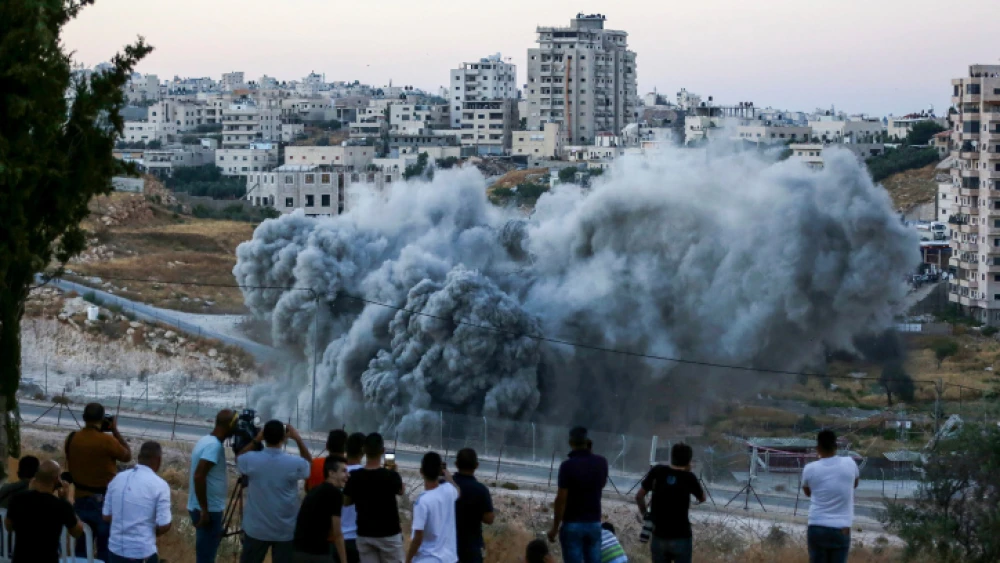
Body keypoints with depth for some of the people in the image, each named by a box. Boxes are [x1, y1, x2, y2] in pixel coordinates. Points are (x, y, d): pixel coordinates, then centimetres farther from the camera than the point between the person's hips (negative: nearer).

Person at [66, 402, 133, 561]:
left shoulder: (71, 439, -3)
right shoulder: (107, 441, -19)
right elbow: (127, 456, -3)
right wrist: (115, 431, 2)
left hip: (81, 499, 5)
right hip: (104, 501, -5)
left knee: (81, 548, 13)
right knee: (105, 549, 3)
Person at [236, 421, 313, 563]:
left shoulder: (252, 460, -13)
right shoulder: (294, 464, -16)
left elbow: (239, 458, 12)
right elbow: (308, 463, 9)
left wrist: (256, 440, 6)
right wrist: (298, 439, 4)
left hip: (256, 529, 1)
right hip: (286, 531, -1)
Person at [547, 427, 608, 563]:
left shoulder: (567, 465, -16)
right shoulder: (601, 462, 0)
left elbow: (561, 499, -15)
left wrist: (555, 527, -6)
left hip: (572, 524, -4)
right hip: (594, 523, 4)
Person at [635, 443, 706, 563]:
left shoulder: (657, 472, -2)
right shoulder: (689, 477, -8)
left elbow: (639, 496, 5)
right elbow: (702, 498, 11)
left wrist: (645, 515, 21)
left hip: (659, 536, 3)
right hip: (681, 537, -3)